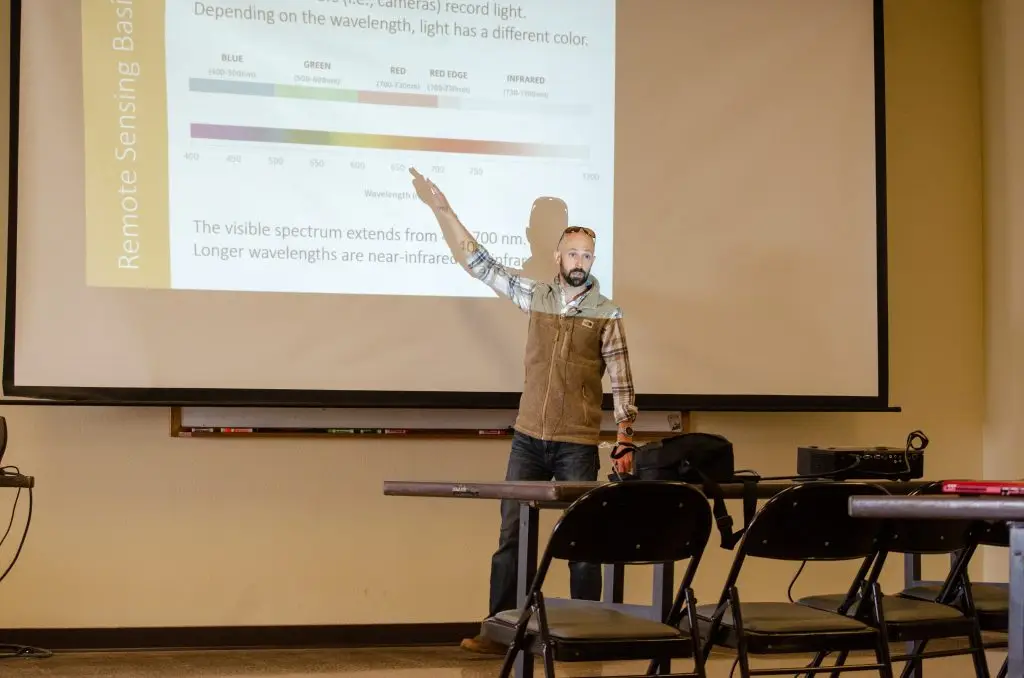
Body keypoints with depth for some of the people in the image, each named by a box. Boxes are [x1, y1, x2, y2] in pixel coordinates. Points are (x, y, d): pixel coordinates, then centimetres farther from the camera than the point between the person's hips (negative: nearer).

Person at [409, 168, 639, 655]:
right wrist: (441, 209, 8)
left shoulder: (607, 314, -2)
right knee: (512, 536, 4)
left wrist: (625, 441, -9)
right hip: (528, 438, 3)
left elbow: (622, 382, -2)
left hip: (579, 444, -3)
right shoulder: (534, 296, 5)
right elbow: (478, 262, 10)